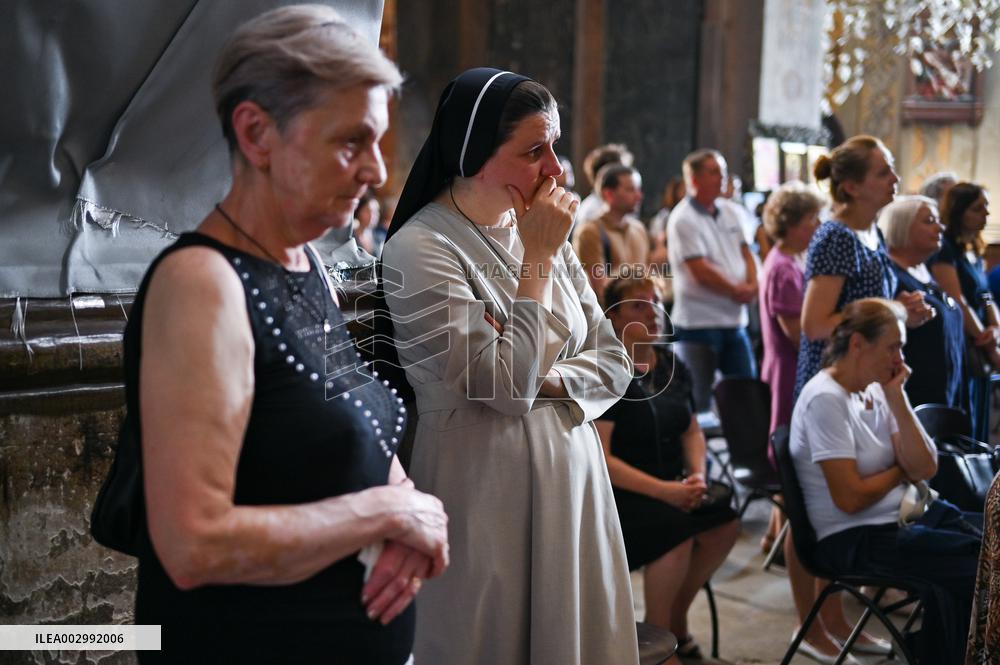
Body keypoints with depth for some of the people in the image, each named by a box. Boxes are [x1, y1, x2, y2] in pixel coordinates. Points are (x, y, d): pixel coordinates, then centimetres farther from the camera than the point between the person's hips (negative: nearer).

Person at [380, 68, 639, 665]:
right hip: (488, 487, -6)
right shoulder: (420, 249, -16)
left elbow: (614, 360, 8)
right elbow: (505, 389, -21)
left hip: (572, 475, 7)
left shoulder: (544, 232, 7)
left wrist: (547, 379, -11)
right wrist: (537, 262, -16)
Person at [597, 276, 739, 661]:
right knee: (676, 529, -30)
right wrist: (664, 491, -23)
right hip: (619, 495, -7)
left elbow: (691, 431, 18)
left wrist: (697, 475, -3)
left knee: (724, 523, -16)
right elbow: (600, 458, -18)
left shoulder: (673, 368, 9)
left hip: (671, 486, 7)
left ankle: (676, 619, 5)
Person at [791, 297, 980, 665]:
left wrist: (897, 400, -7)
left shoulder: (875, 390, 7)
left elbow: (925, 469, 1)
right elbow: (850, 498, -22)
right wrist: (901, 470, -3)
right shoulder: (826, 399, -17)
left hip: (907, 515, 9)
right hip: (856, 539, -8)